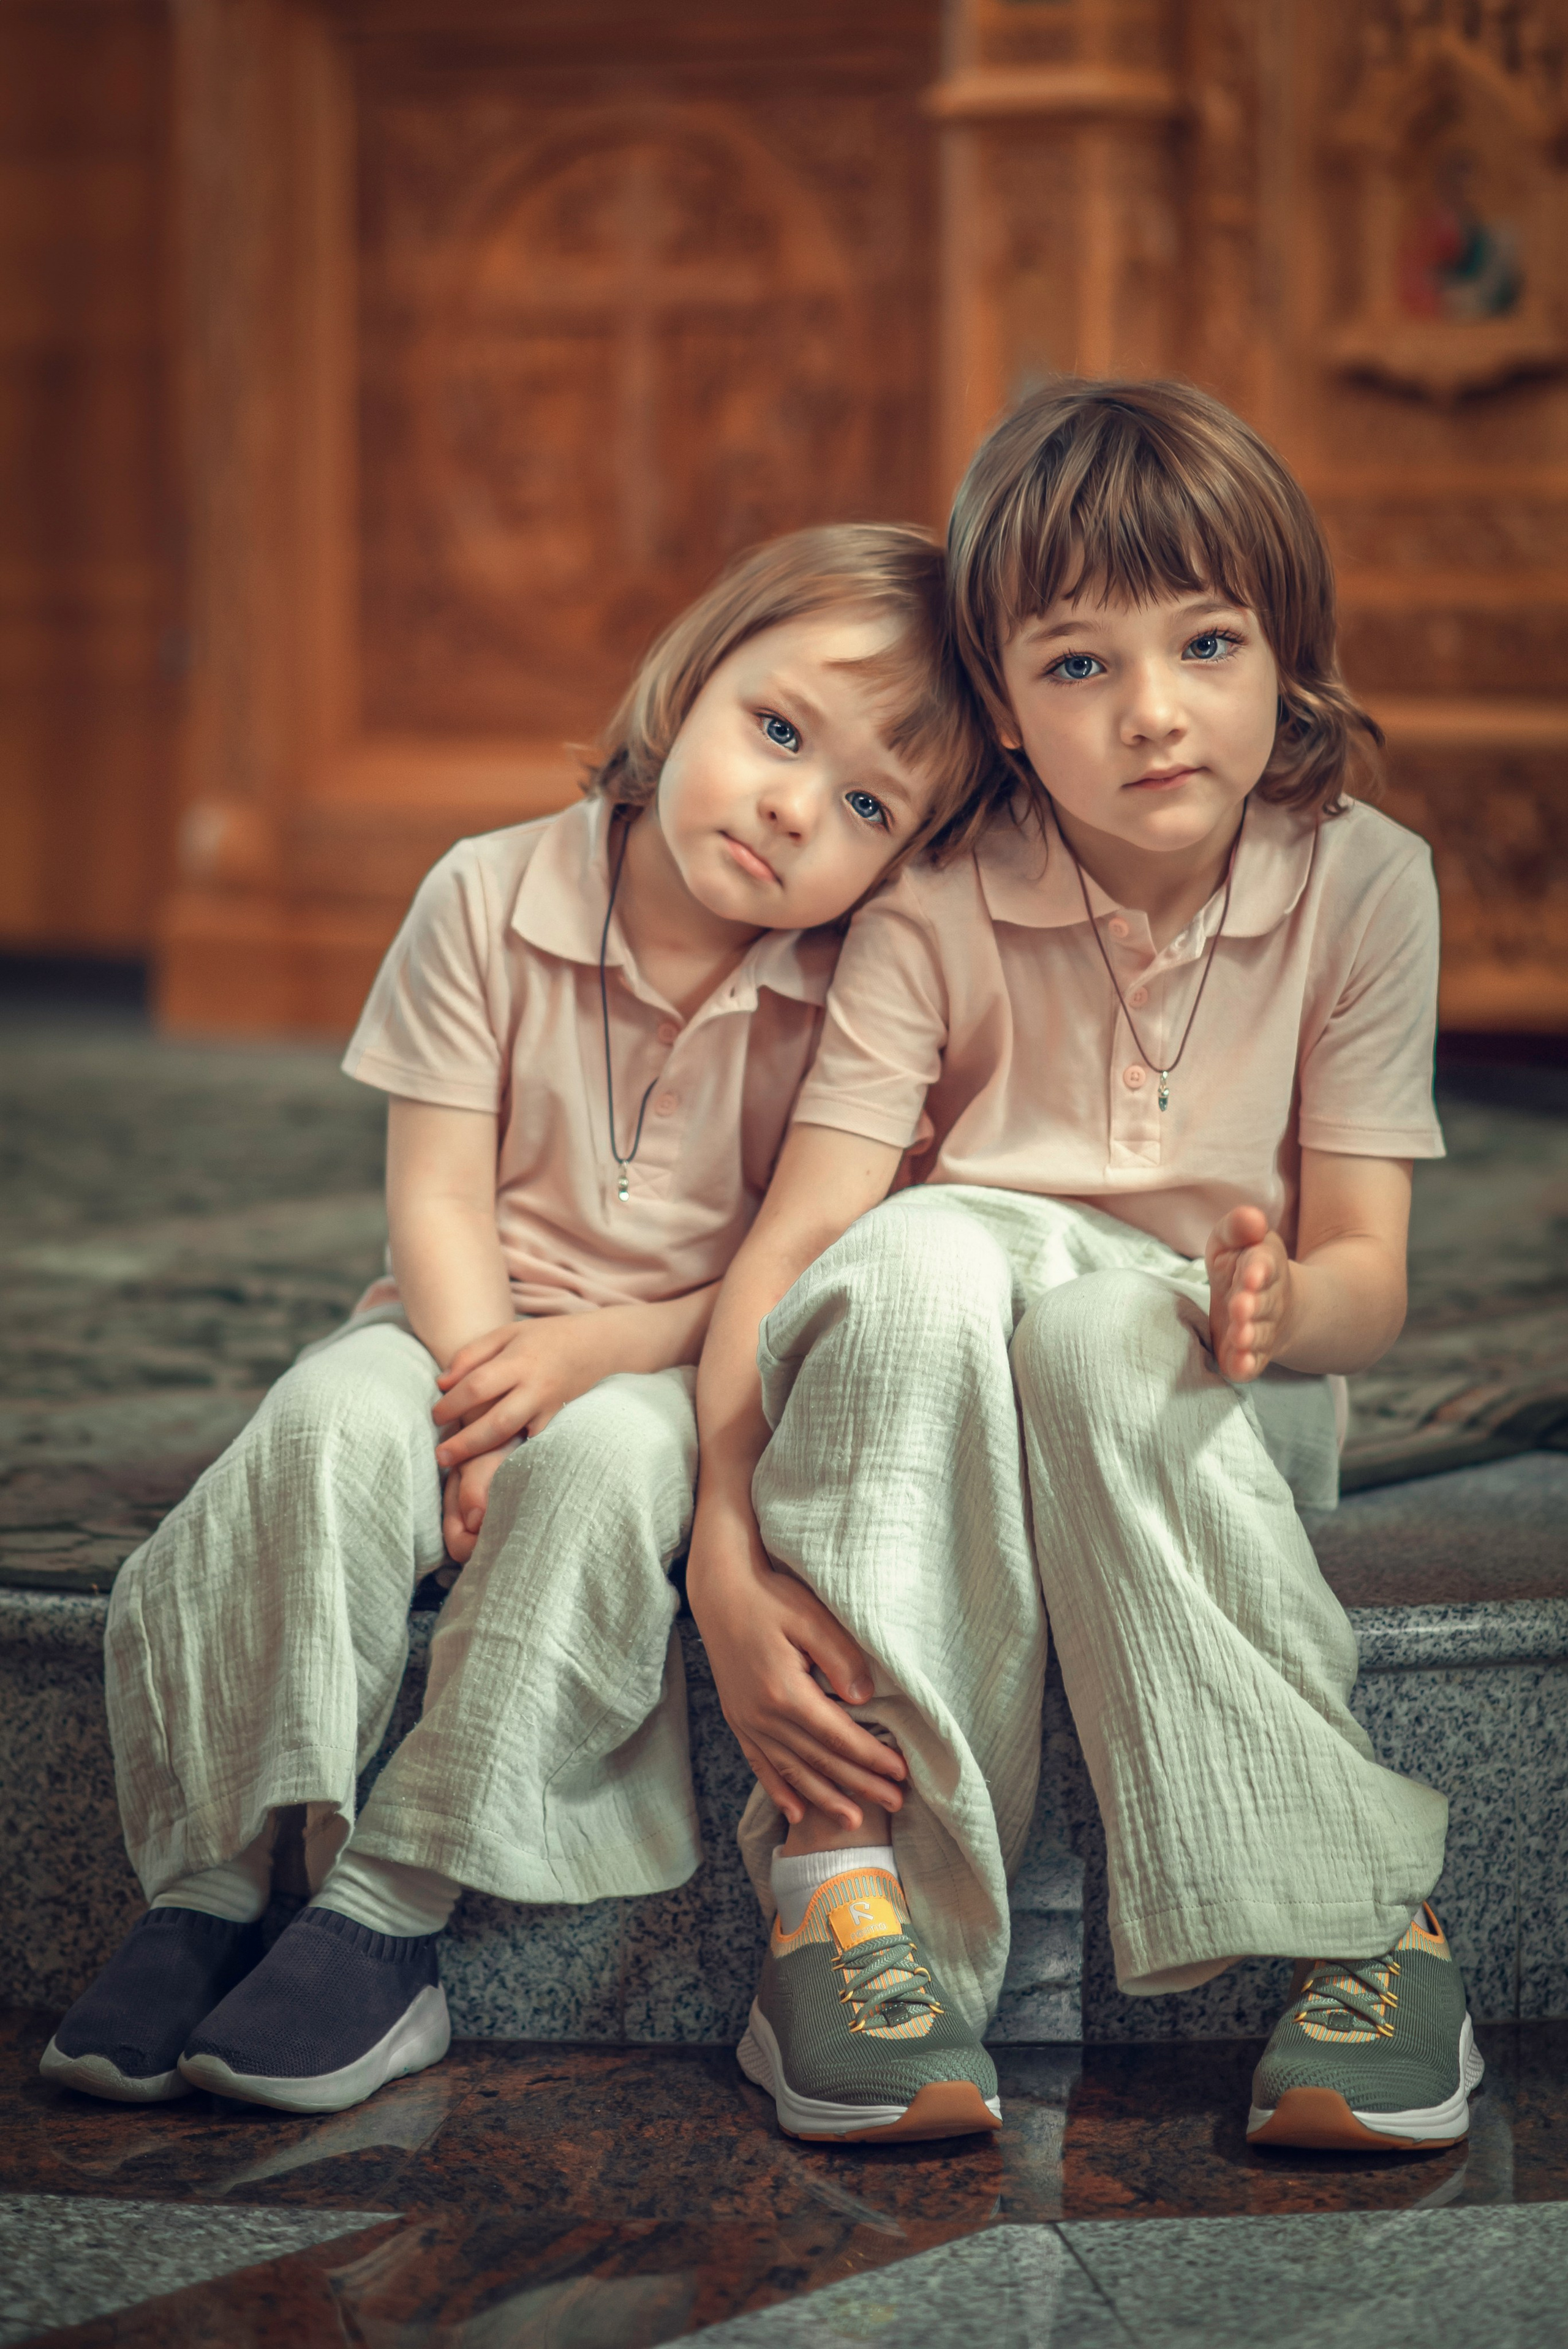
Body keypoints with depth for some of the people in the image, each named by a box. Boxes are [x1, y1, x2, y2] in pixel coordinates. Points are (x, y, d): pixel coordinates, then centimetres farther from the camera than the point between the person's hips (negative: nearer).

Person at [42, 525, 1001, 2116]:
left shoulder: (854, 994, -8)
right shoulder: (492, 897, -5)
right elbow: (438, 1195, -7)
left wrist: (592, 1351, -20)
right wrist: (478, 1402, -21)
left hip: (687, 1371, -1)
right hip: (476, 1330, 1)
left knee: (605, 1457, -34)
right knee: (338, 1425, -30)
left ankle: (390, 1911, -28)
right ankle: (209, 1886, -23)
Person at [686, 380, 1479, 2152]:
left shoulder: (1361, 886, -8)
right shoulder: (935, 916, -12)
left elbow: (1368, 1273, -9)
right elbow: (793, 1241, -19)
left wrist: (1276, 1304, -35)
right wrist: (725, 1557, -35)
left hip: (1219, 1406, 0)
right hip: (932, 1394, 0)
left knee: (1106, 1323, -36)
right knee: (924, 1256, -35)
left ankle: (1355, 1912, -30)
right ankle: (847, 1862, -32)